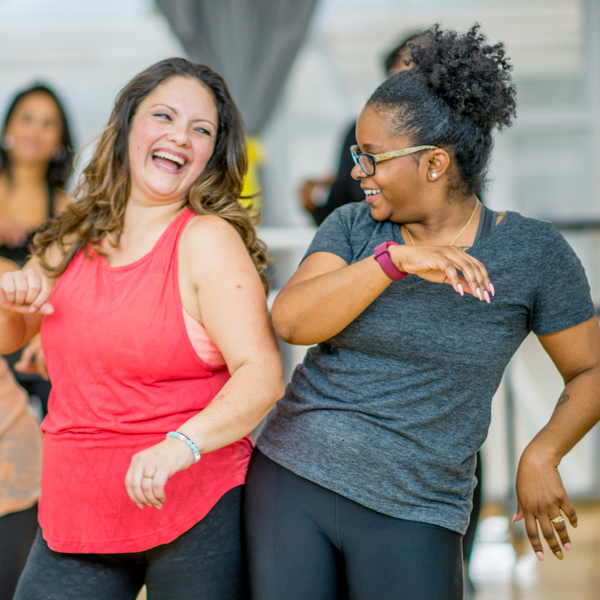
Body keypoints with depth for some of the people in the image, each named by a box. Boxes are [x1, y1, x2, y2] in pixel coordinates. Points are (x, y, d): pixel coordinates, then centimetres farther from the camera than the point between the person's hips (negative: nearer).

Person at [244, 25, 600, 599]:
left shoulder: (533, 252, -2)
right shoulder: (351, 227, 3)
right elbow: (291, 321, -14)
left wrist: (542, 454, -12)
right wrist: (395, 259, -25)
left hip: (411, 516, -2)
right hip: (290, 483, 2)